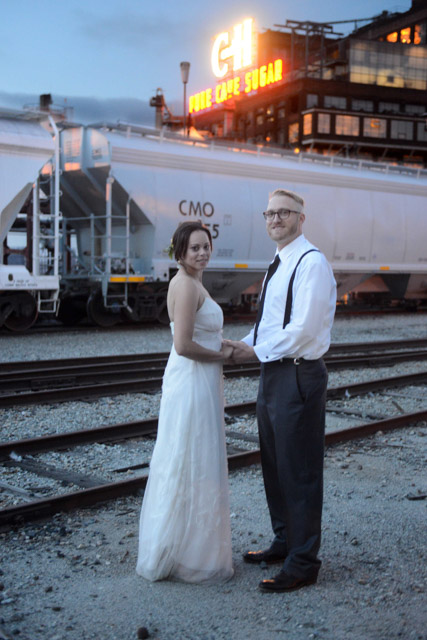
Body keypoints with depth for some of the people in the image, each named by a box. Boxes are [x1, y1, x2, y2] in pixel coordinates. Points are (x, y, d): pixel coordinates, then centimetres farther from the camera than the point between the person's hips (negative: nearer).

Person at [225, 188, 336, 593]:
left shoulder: (311, 262, -14)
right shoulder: (278, 265, 16)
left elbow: (304, 328, -21)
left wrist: (256, 351, -13)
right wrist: (244, 345, 5)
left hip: (298, 377, -10)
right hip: (273, 375, 10)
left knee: (299, 472, -1)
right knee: (274, 467, 19)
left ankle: (302, 563, 12)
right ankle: (284, 544, 35)